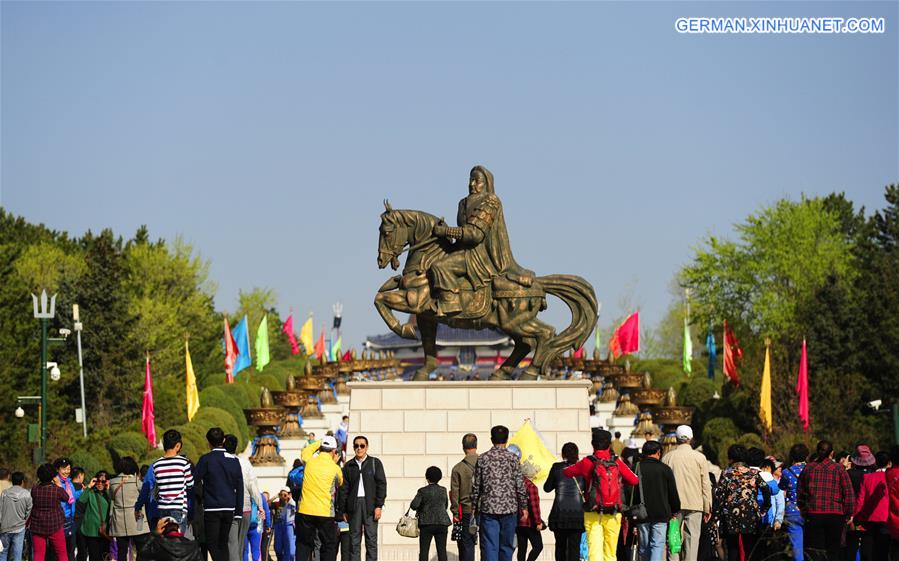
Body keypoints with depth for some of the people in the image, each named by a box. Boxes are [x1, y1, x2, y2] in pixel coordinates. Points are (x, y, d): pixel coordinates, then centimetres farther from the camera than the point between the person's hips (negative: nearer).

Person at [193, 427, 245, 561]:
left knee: (212, 544, -3)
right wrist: (239, 511, 13)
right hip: (229, 508, 5)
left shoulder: (206, 459, -8)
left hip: (212, 508, -5)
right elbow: (240, 488, 9)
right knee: (223, 543, 14)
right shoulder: (234, 460, 7)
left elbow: (195, 481, -8)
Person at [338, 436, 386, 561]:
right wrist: (343, 510, 7)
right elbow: (343, 489, 13)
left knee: (371, 538, -3)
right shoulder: (348, 466, 13)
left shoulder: (375, 463, 7)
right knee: (354, 539, 1)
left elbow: (381, 485, 2)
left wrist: (379, 506, -7)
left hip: (370, 505, -2)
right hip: (354, 505, 2)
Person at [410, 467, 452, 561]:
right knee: (442, 550, 3)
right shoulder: (443, 490, 4)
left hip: (426, 523, -3)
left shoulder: (423, 491, -5)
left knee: (424, 550, 0)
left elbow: (414, 505, -13)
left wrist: (419, 509, 8)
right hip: (442, 523, 3)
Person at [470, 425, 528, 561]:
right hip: (509, 509, 0)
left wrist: (474, 507, 12)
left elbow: (476, 486, 3)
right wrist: (524, 506, 8)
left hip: (488, 509, 0)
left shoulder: (483, 458, 1)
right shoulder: (512, 458, -2)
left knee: (489, 546, -2)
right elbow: (520, 486, -2)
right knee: (506, 546, 10)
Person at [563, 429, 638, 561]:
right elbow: (634, 480, 6)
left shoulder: (588, 463, -4)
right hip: (614, 515, 2)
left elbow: (566, 472, 7)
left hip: (593, 515, -2)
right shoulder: (617, 462, 0)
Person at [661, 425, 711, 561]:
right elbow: (706, 484, 0)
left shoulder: (667, 457, 3)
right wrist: (707, 508, 7)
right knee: (692, 538, -1)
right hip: (694, 504, -1)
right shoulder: (699, 457, -1)